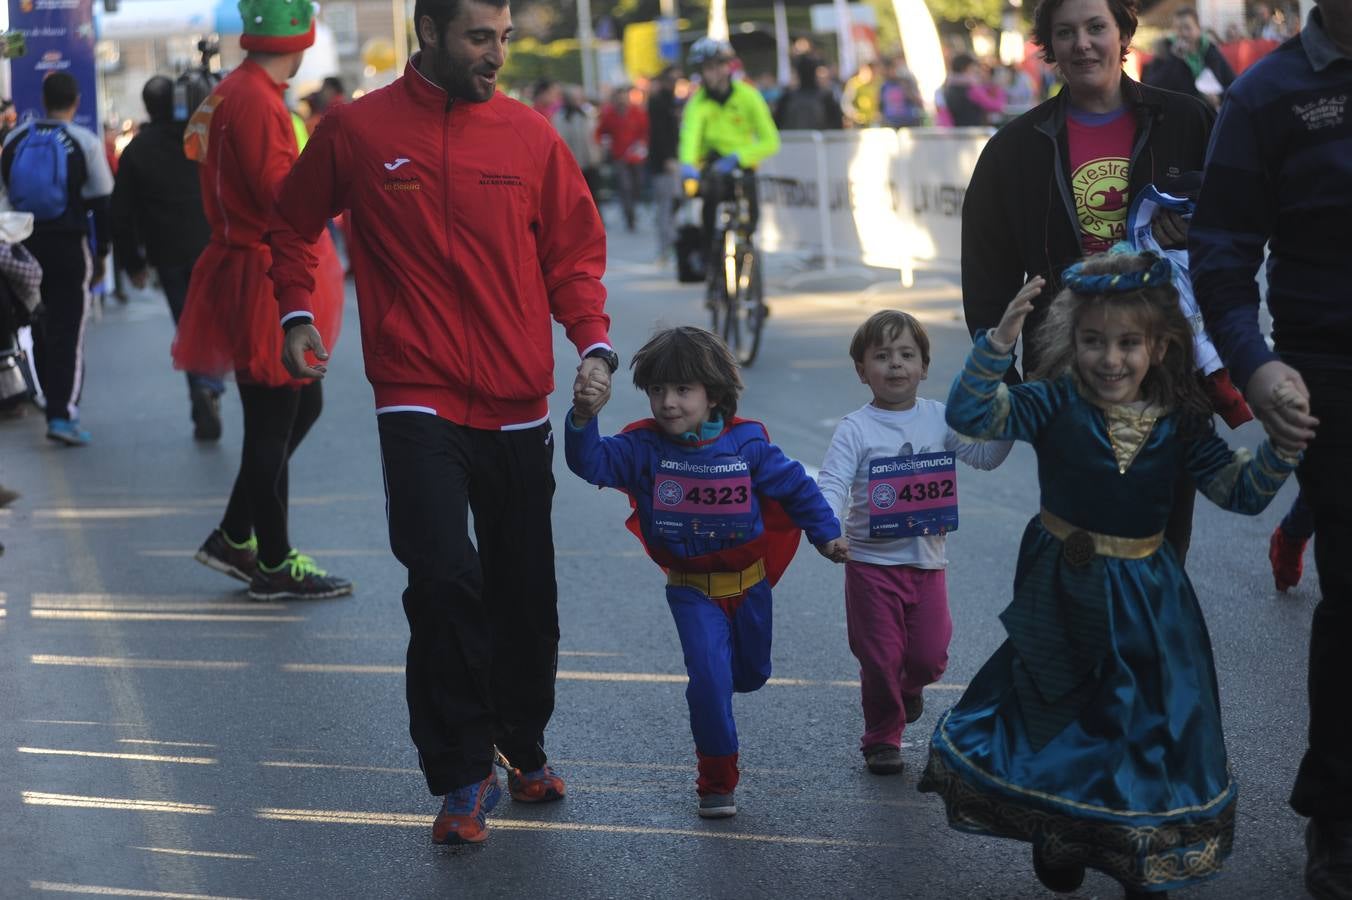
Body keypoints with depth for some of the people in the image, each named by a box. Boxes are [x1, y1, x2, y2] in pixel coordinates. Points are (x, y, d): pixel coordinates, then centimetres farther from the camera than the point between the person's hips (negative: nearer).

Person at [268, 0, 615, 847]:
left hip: (517, 404, 3)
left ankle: (524, 746, 34)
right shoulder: (357, 130, -1)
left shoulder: (530, 135, 2)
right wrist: (298, 313, 2)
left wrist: (594, 342, -7)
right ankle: (463, 776, -2)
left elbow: (573, 252, 8)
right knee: (444, 577, -16)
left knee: (525, 594, 11)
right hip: (420, 403, -3)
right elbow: (294, 225, 14)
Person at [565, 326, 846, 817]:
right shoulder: (644, 447, -14)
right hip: (691, 588, -2)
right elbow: (592, 462, -27)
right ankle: (717, 781, -3)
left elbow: (795, 486, 0)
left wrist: (826, 535, 2)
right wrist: (583, 419, -44)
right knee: (709, 675, -16)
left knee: (751, 674, 19)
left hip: (748, 582, 2)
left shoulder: (747, 443, -12)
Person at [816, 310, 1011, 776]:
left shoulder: (939, 419, 3)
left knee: (930, 656, 6)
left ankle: (908, 686, 41)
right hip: (872, 561, -3)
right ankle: (881, 738, 22)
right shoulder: (856, 429, -10)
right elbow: (833, 484, -18)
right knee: (880, 658, 3)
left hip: (927, 559, 3)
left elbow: (985, 454, 3)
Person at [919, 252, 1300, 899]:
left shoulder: (1181, 424, -4)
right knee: (1052, 713, 10)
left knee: (1150, 718, 7)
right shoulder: (1055, 404, -11)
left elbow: (1241, 491, 0)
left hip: (1143, 596, 2)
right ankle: (1056, 840, 33)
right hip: (1062, 587, -2)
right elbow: (969, 414, -22)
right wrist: (999, 341, -34)